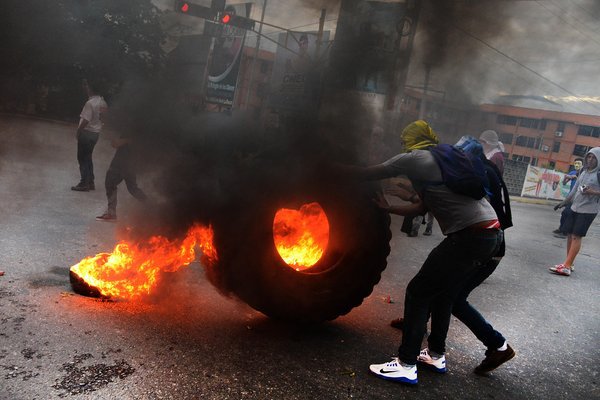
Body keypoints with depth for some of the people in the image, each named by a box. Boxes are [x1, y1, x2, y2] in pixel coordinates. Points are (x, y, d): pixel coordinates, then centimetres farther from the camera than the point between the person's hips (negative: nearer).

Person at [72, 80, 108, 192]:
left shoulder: (90, 103, -20)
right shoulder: (102, 101, 5)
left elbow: (85, 120, -21)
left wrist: (78, 131, -11)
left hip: (86, 133, -8)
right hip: (96, 132, 8)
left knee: (82, 158, 0)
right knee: (88, 158, 17)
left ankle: (84, 183, 3)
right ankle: (90, 182, 20)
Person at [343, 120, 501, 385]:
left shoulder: (413, 158, -2)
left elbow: (368, 174, 4)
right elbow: (422, 207, 26)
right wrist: (388, 209, 31)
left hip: (469, 236, -9)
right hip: (490, 232, 9)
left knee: (418, 292, -1)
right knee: (444, 293, 21)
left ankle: (406, 365, 2)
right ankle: (436, 354, 33)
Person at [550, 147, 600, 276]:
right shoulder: (584, 172, 12)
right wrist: (563, 203, 18)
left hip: (588, 210, -7)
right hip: (575, 208, 7)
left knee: (576, 236, -9)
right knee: (570, 234, 7)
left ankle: (566, 266, -9)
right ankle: (569, 264, 16)